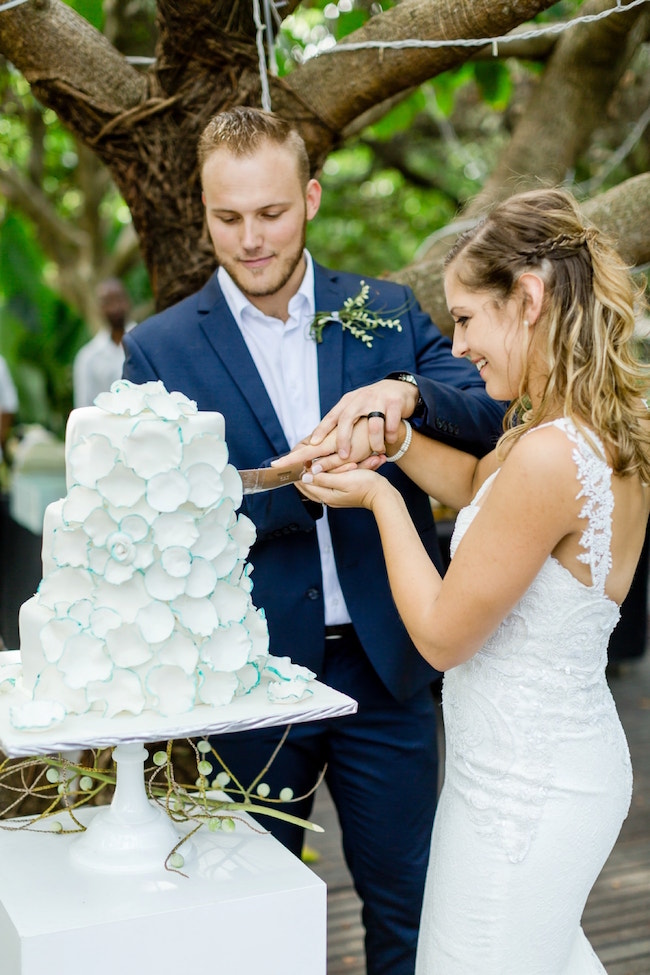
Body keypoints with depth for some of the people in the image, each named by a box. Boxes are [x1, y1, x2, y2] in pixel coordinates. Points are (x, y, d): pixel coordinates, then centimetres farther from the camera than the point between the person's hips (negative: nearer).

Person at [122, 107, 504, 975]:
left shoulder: (387, 312, 3)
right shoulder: (160, 349, -3)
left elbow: (490, 418, -7)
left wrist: (405, 395, -28)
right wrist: (301, 487, -24)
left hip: (386, 666, 1)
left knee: (408, 904, 15)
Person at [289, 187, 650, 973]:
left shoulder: (551, 455, -29)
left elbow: (442, 634, -21)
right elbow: (479, 487, 19)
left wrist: (380, 497, -8)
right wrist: (391, 434, 2)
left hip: (525, 791, -9)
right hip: (571, 756, 9)